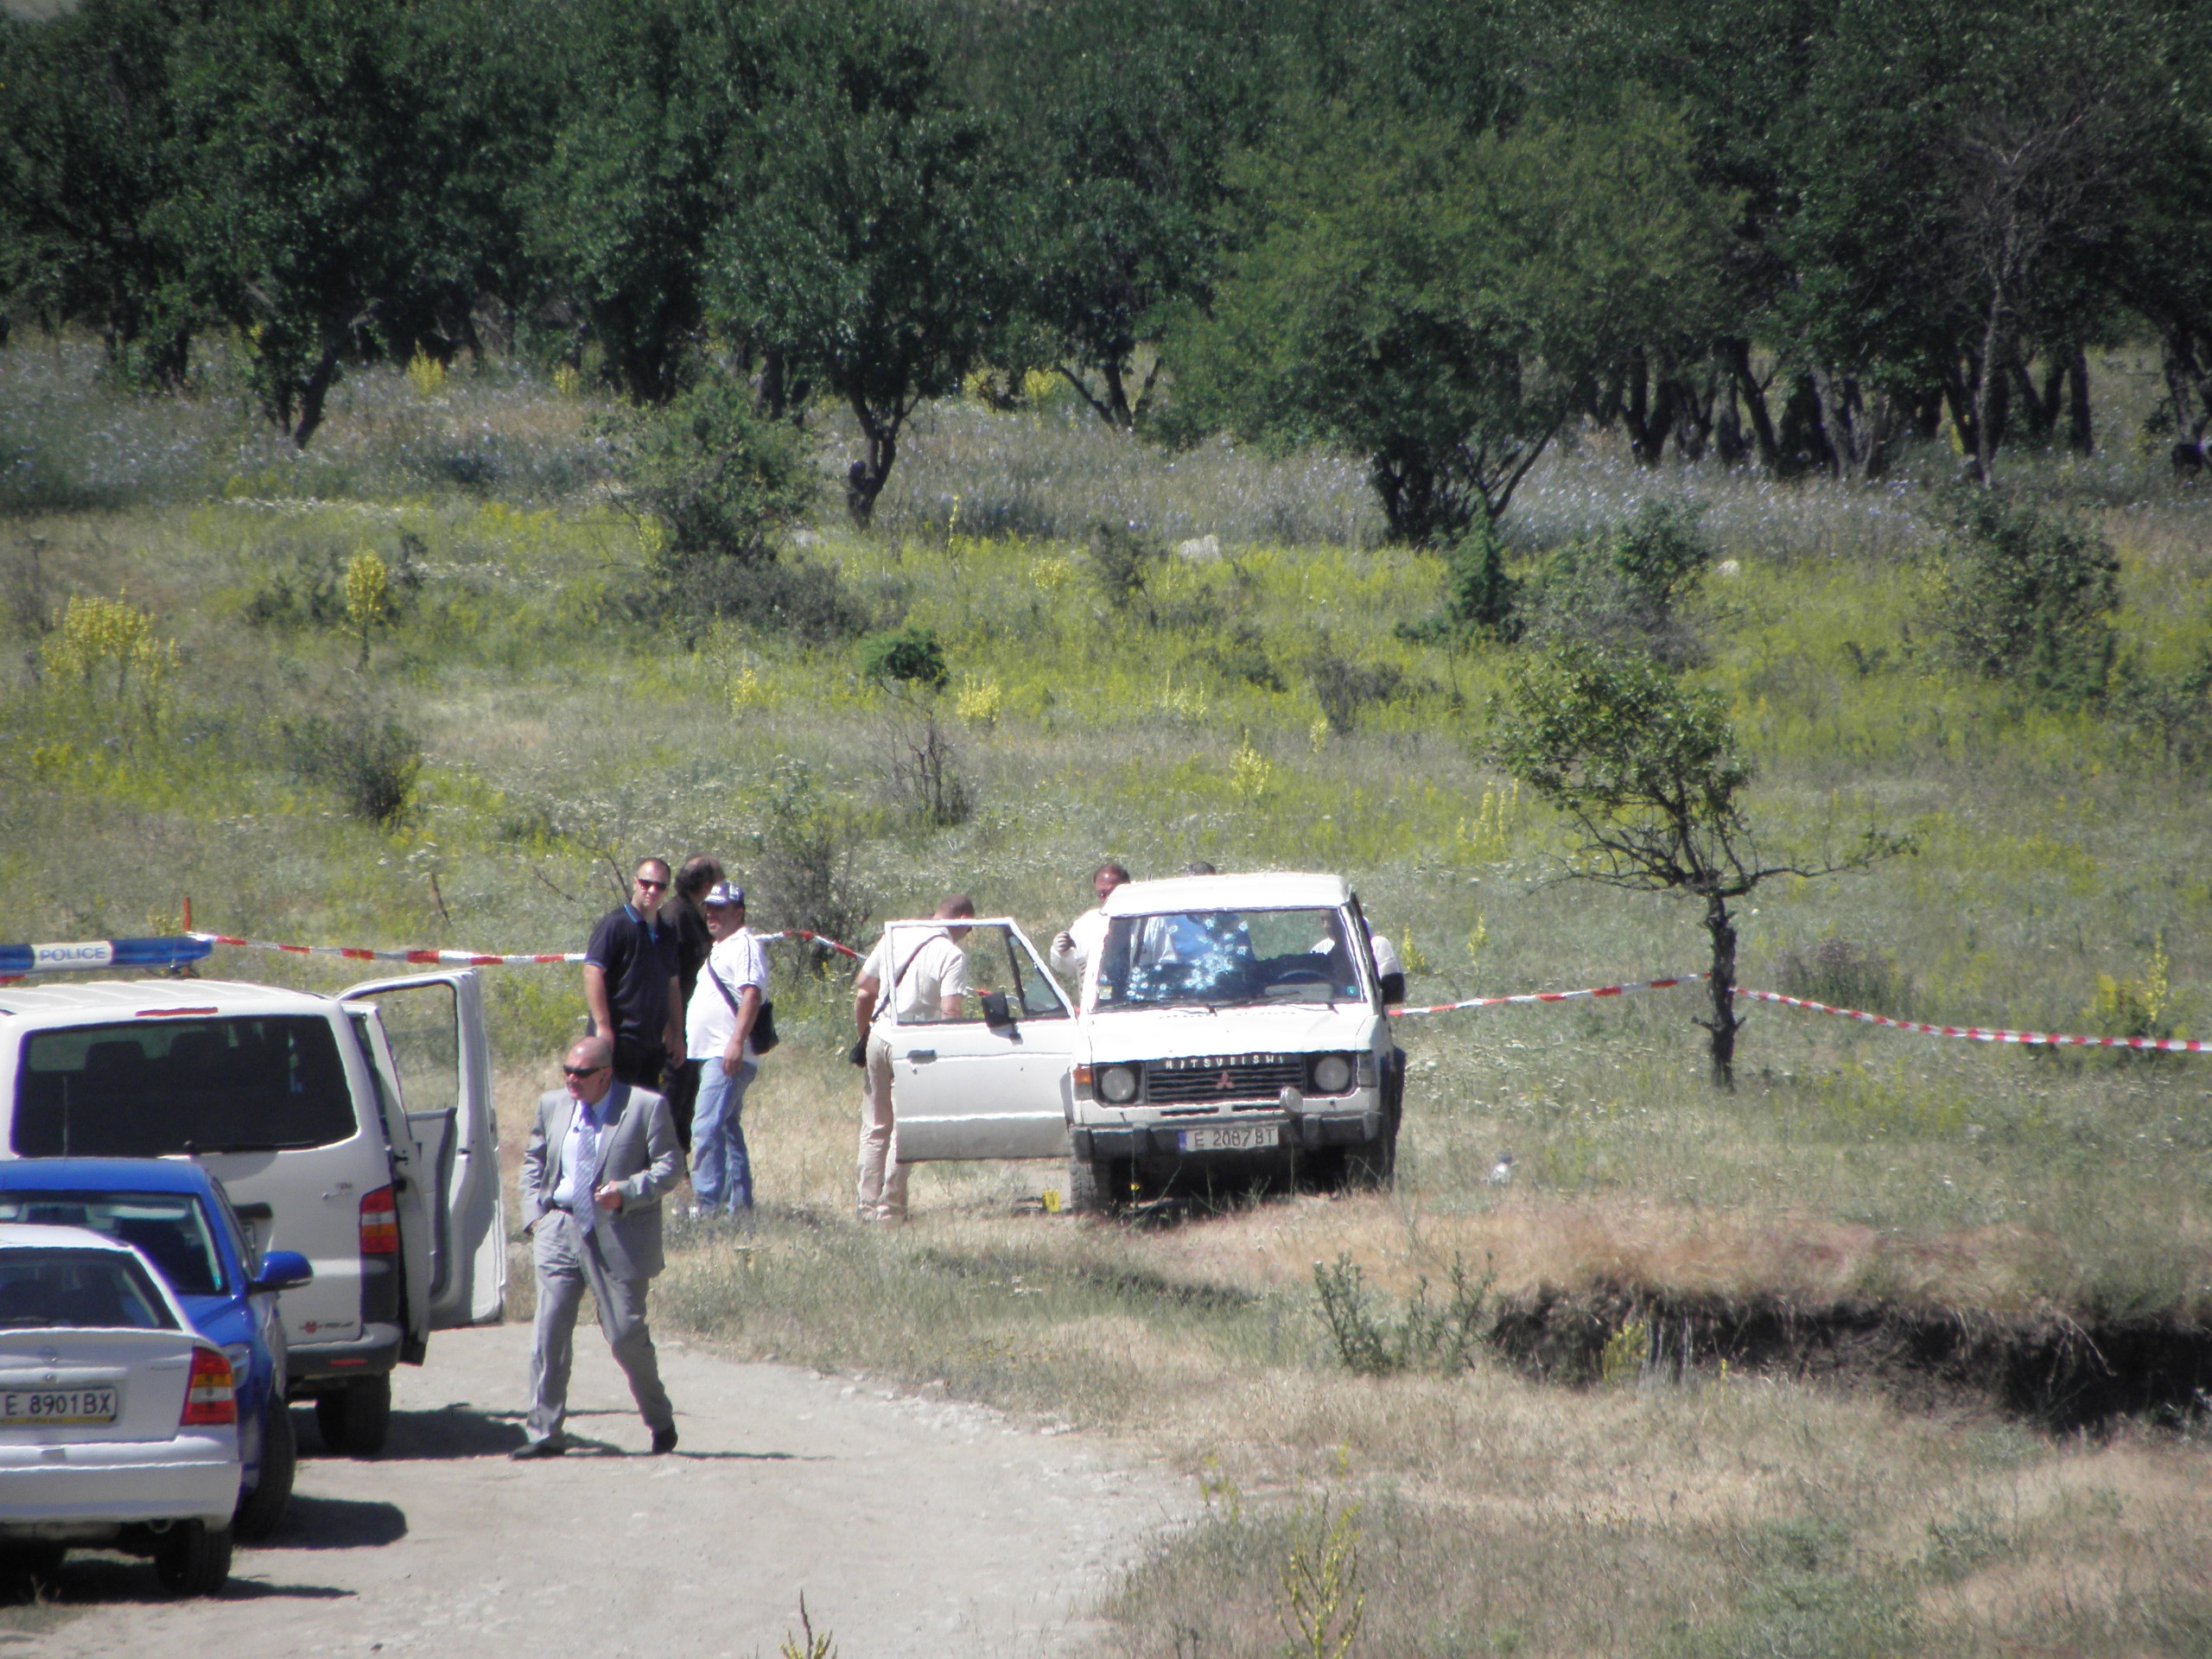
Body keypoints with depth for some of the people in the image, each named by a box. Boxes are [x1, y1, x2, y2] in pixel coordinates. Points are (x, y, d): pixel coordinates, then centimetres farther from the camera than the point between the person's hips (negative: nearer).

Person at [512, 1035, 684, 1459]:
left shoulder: (647, 1107, -3)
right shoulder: (552, 1105, 11)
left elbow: (670, 1166, -4)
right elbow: (533, 1161, 20)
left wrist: (626, 1193, -19)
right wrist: (534, 1213, 6)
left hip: (619, 1235, -4)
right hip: (560, 1230, 4)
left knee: (626, 1335, -1)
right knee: (549, 1332, -6)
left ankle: (660, 1420, 23)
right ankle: (544, 1434, -2)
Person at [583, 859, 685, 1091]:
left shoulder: (667, 934, 17)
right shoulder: (616, 924, -6)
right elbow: (592, 972, -14)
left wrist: (677, 1034, 19)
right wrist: (602, 1026, -21)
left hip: (653, 1042, 8)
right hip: (621, 1038, -8)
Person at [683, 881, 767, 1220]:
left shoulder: (745, 947, -9)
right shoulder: (720, 948, 22)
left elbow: (752, 995, -21)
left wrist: (737, 1041, -30)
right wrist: (683, 1045, 27)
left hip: (728, 1056, -11)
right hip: (708, 1053, 11)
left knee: (707, 1128, -18)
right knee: (728, 1129, 12)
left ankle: (706, 1204, -22)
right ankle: (739, 1202, 16)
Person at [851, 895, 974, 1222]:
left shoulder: (894, 936, 9)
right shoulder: (952, 955, -9)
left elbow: (863, 992, 13)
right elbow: (949, 1013, -18)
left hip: (879, 1037, 5)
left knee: (874, 1130, 13)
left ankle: (868, 1206, 14)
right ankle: (890, 1208, 3)